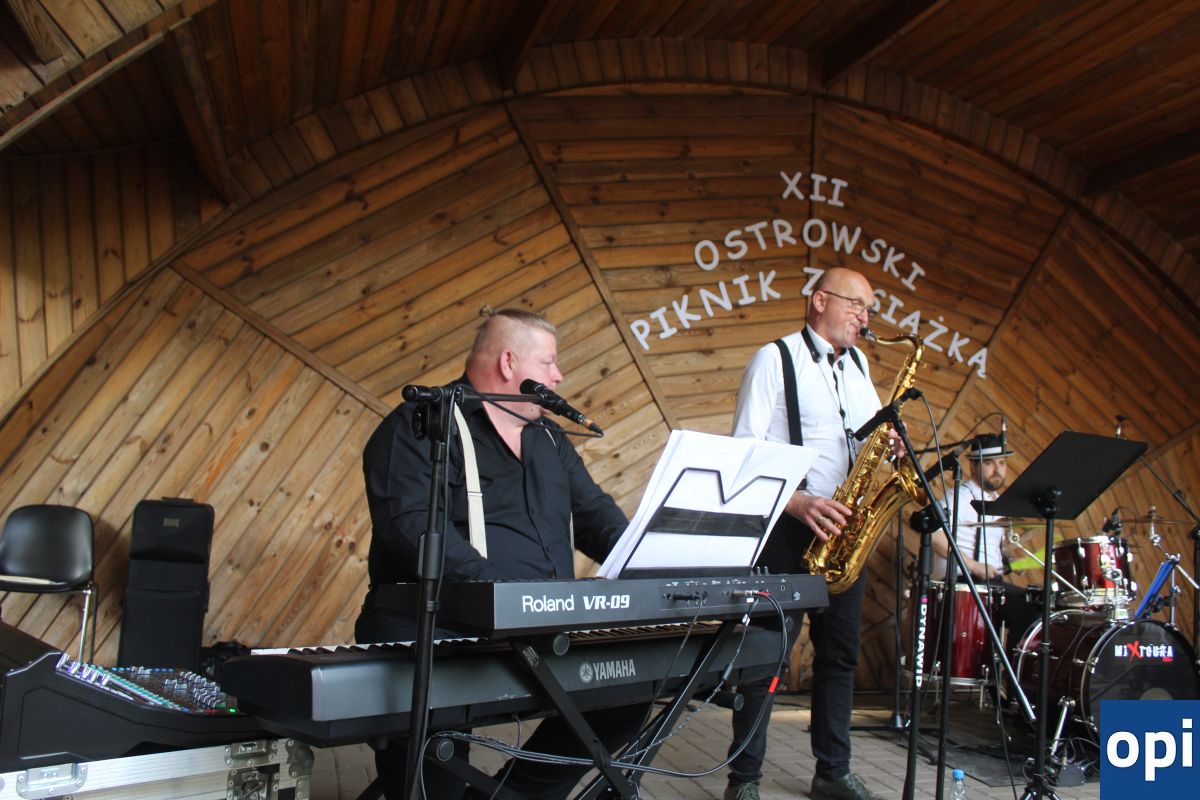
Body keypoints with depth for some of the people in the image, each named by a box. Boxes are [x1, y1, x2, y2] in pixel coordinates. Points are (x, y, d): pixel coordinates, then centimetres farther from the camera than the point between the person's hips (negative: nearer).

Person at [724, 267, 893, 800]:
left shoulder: (857, 364, 15)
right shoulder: (775, 359, -6)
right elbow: (744, 450, -12)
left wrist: (889, 446, -2)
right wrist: (797, 502, -23)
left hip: (844, 529, 7)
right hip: (787, 526, -7)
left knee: (841, 653, 12)